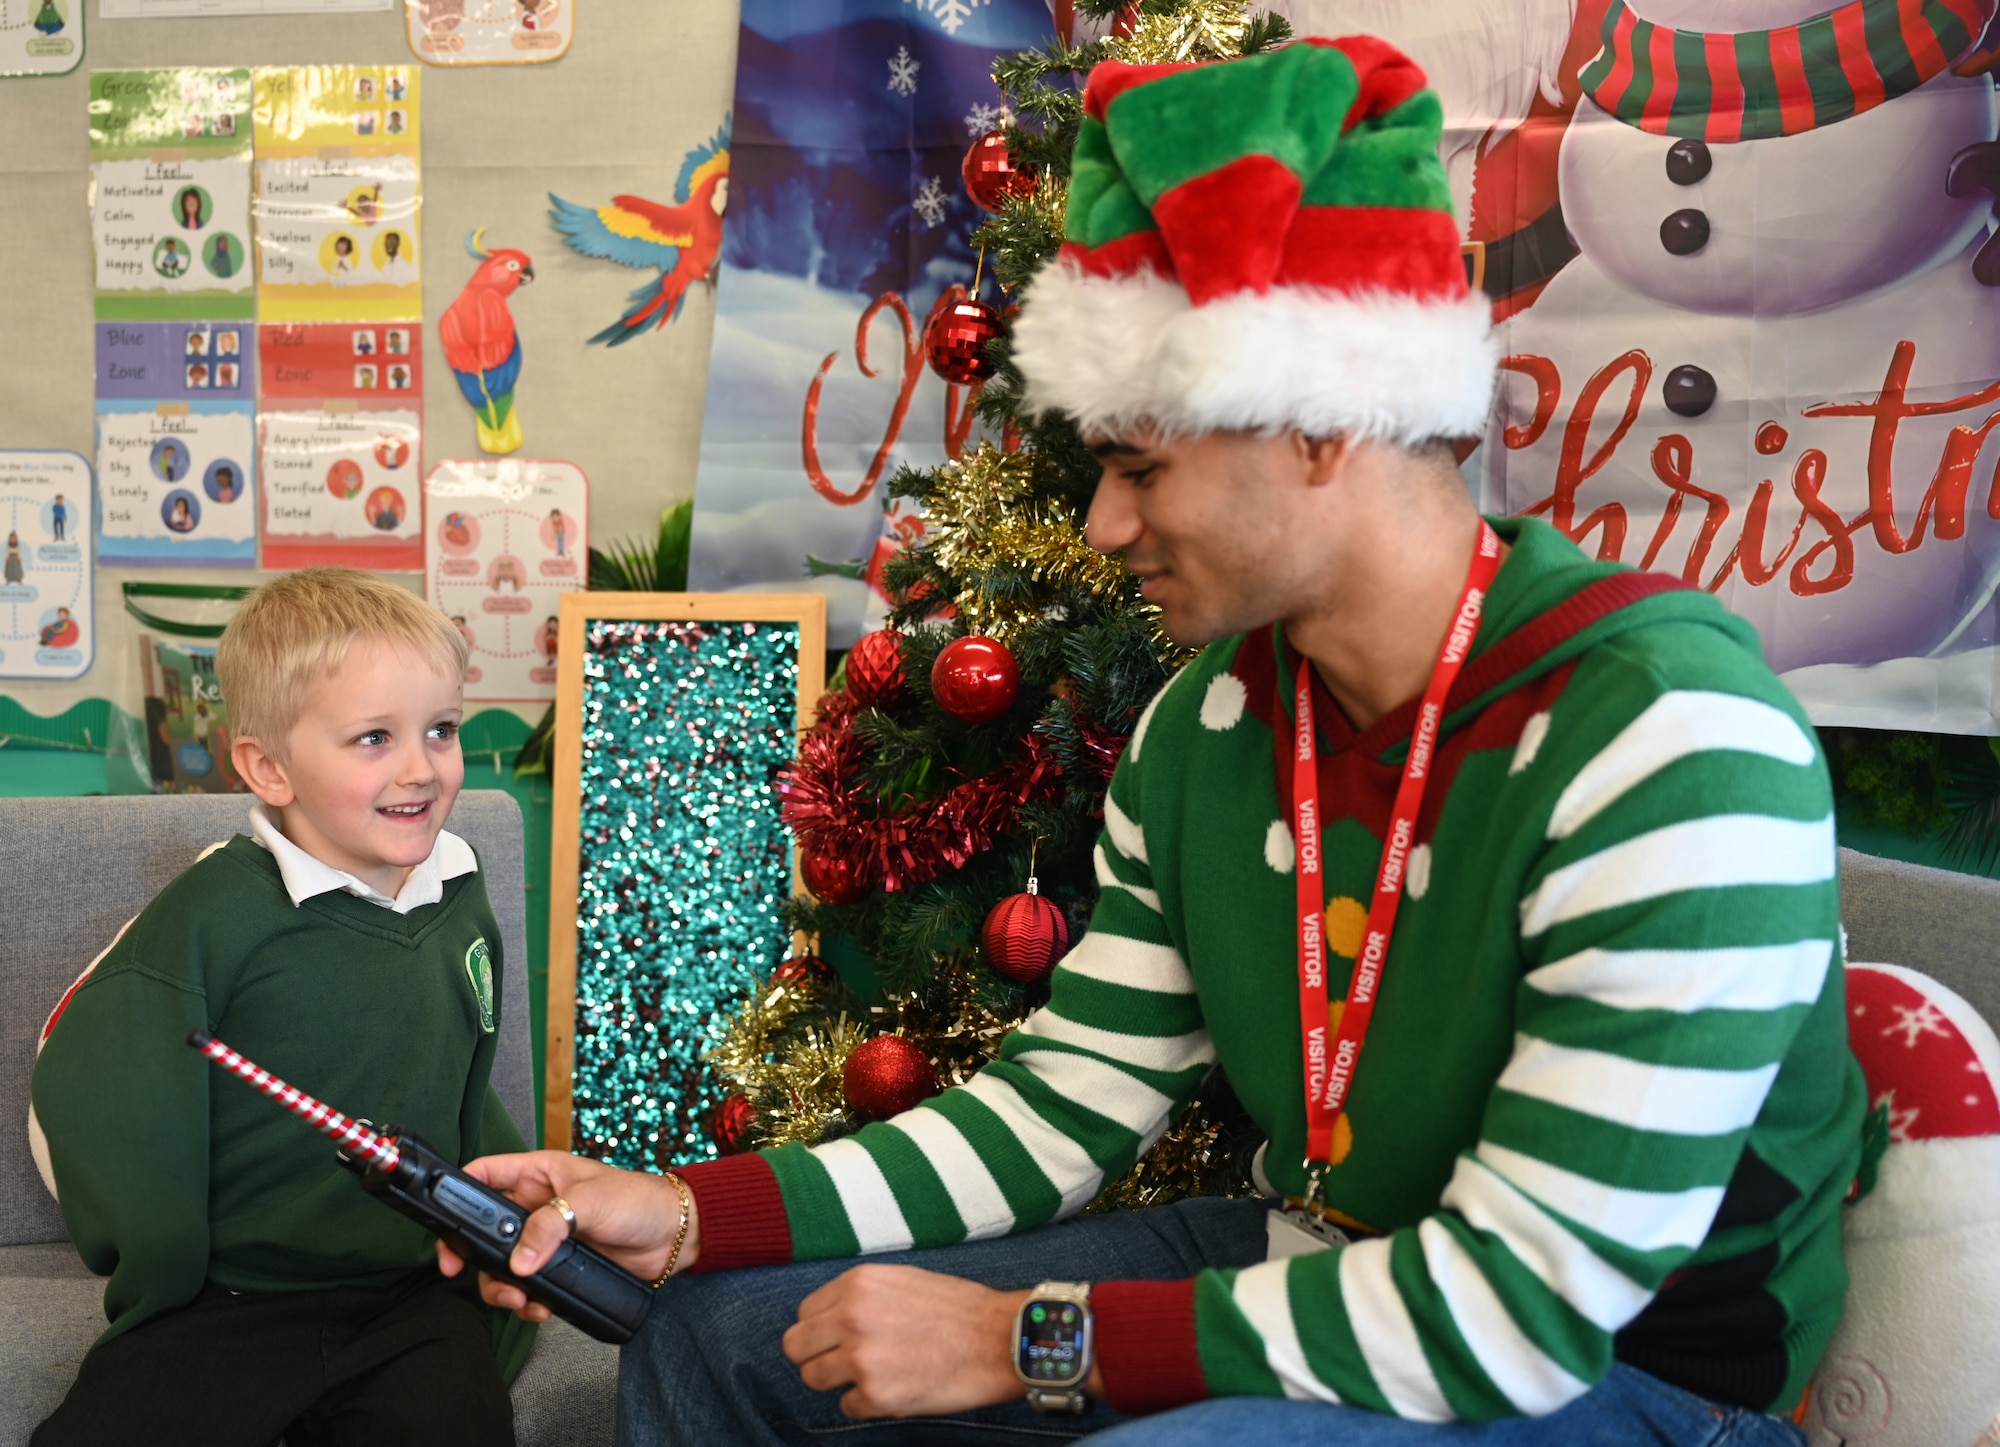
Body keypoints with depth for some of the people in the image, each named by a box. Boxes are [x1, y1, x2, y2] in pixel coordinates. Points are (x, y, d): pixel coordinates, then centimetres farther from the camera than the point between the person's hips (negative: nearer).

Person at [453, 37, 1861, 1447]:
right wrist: (689, 1214, -8)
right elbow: (1064, 1105, 2)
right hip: (1322, 1277, 7)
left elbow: (1524, 1311, -28)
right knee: (715, 1331, 6)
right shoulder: (1201, 730, -2)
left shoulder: (1671, 743, -27)